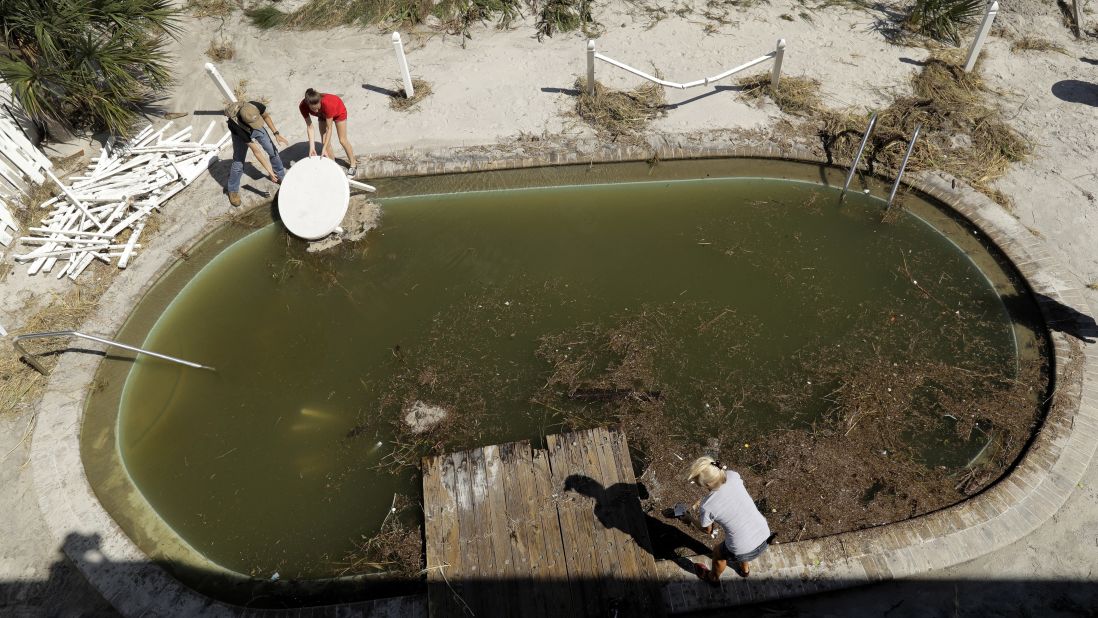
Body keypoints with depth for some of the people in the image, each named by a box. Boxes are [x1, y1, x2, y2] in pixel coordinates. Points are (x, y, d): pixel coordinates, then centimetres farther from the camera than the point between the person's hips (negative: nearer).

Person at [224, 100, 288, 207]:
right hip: (240, 133, -4)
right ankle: (233, 191, 21)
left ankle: (280, 176, 33)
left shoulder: (257, 107, -39)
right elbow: (256, 152, -39)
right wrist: (269, 171, -36)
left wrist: (276, 134, -14)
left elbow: (266, 116, -11)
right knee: (238, 163, -2)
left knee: (273, 151, 7)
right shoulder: (239, 128, -46)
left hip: (255, 129, 4)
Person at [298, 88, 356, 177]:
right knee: (324, 141, 0)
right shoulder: (303, 106, -35)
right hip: (323, 115, 4)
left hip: (338, 111, -4)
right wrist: (312, 146, -37)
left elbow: (329, 128, -38)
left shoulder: (327, 103, -45)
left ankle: (352, 165, 20)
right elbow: (309, 126, -28)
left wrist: (324, 148, -39)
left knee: (342, 140, 3)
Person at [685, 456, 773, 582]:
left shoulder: (707, 506, -25)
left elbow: (707, 530, -2)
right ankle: (744, 569, 66)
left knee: (718, 552, 29)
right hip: (765, 538, 4)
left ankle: (713, 578, 60)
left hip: (744, 551, -4)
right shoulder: (733, 476, -17)